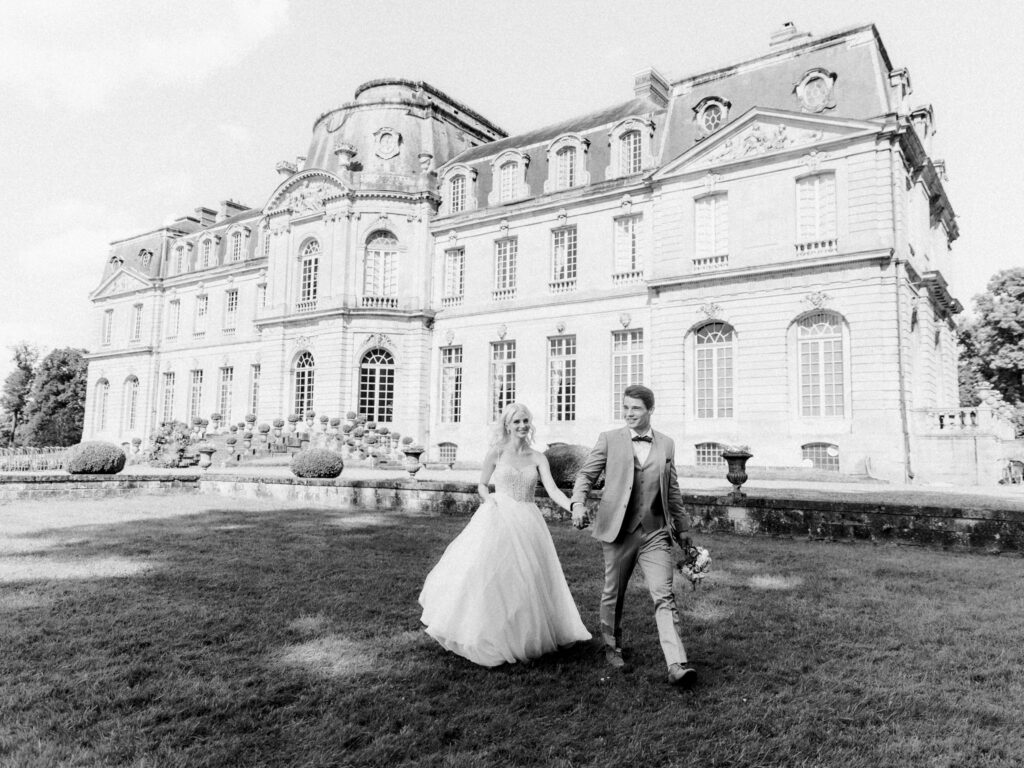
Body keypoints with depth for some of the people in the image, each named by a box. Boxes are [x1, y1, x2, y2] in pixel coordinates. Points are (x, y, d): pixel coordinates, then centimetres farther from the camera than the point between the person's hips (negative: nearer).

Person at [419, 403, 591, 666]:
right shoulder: (497, 452, 1)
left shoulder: (538, 458, 4)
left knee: (526, 580, 6)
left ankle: (522, 635, 24)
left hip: (527, 523, 2)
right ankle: (485, 637, 7)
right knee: (489, 576, -6)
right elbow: (482, 485, 11)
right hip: (498, 520, -2)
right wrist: (489, 499, -10)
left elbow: (553, 490, -6)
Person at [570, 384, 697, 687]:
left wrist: (682, 527, 19)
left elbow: (672, 491, 16)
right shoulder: (609, 440, 2)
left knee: (664, 596, -8)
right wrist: (578, 503, -16)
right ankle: (612, 647, 34)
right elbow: (586, 473, 2)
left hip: (655, 533, 1)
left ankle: (677, 665, -10)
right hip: (618, 530, -1)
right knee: (613, 594, 12)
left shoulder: (666, 444, 9)